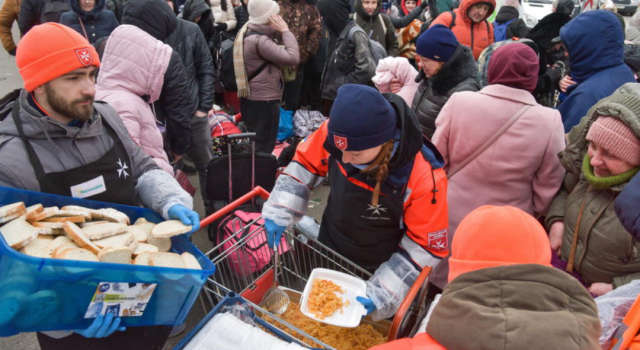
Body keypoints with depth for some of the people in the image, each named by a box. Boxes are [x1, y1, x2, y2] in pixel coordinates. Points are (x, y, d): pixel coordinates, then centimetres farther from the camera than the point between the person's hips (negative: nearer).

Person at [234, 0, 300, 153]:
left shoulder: (247, 32, 10)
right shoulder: (260, 40, -22)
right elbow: (292, 58, -23)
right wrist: (285, 31, -14)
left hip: (251, 99, 10)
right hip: (264, 102, -10)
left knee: (255, 146, 19)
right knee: (263, 149, 0)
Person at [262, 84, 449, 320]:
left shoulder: (425, 178, -34)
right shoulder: (335, 132, -25)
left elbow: (426, 246, -21)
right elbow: (304, 165, -5)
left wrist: (382, 292, -25)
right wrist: (279, 213, -15)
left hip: (377, 273, -3)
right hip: (328, 253, 4)